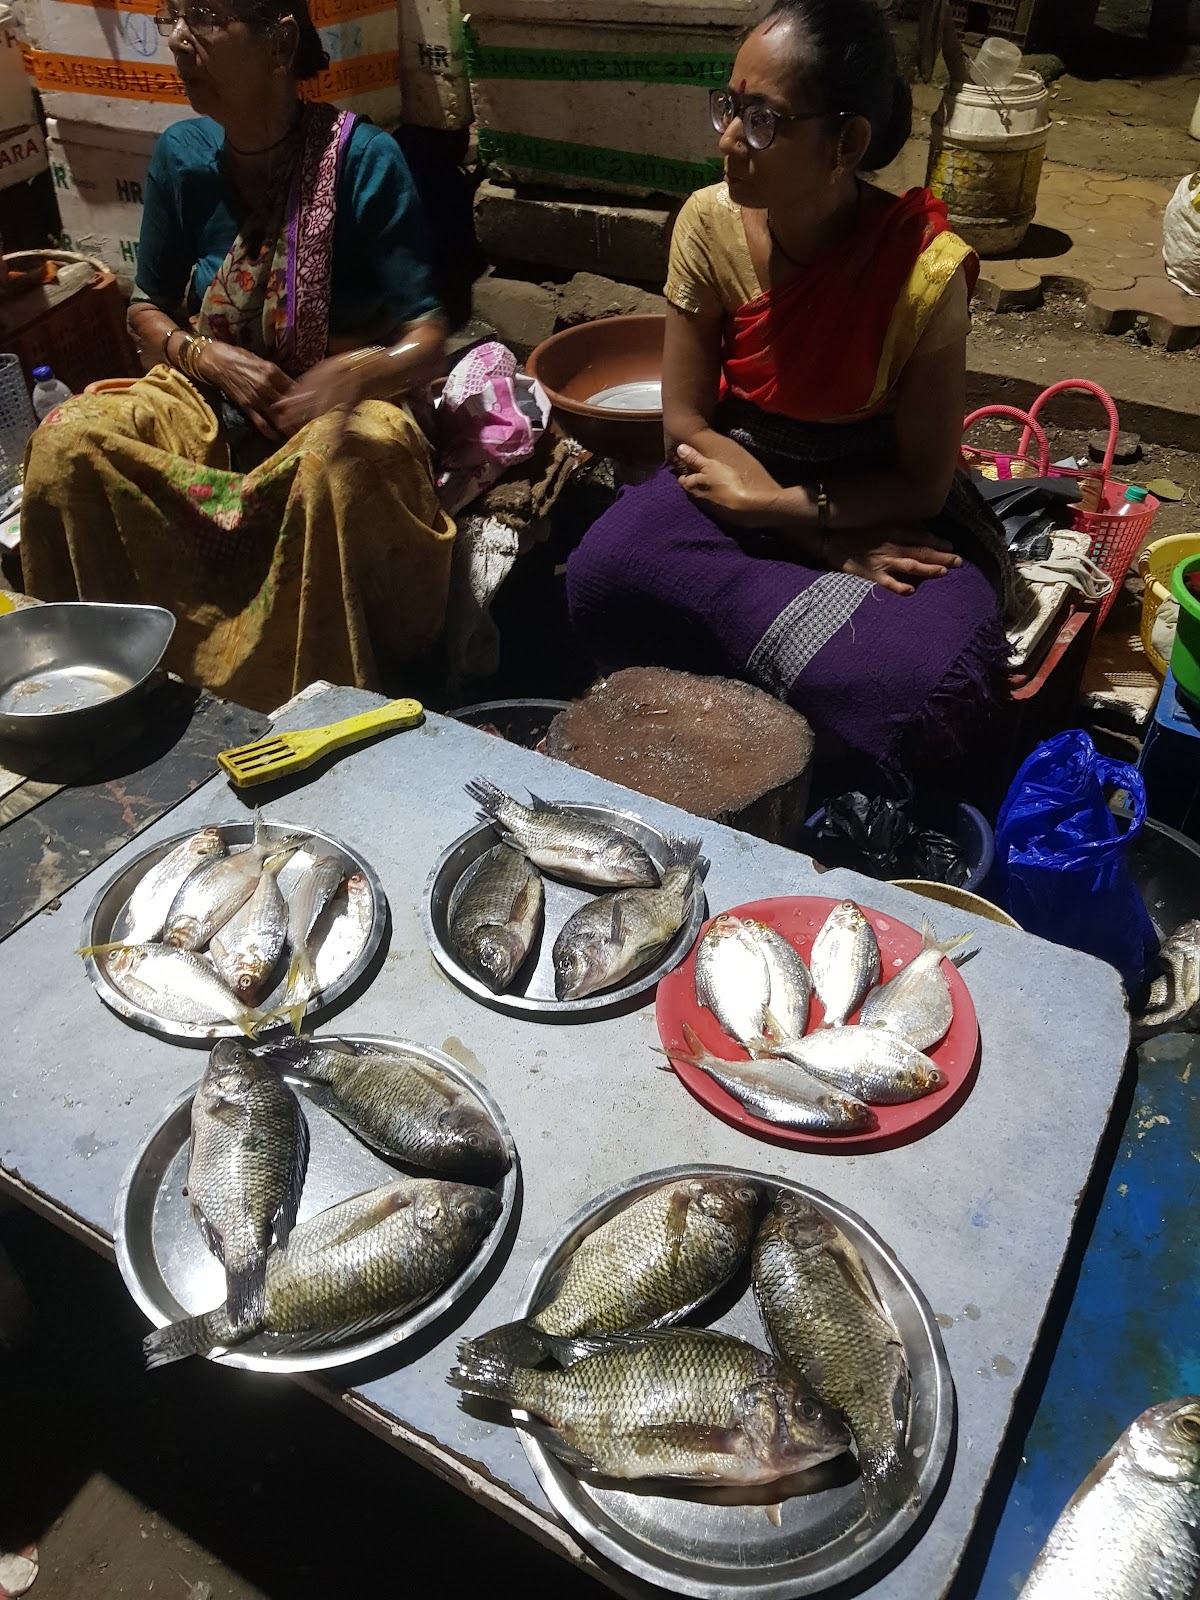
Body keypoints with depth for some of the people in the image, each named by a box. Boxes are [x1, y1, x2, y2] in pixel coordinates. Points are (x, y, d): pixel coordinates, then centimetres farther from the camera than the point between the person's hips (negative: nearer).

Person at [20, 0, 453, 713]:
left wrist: (354, 377, -38)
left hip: (333, 406, -4)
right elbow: (148, 308, 10)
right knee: (68, 440, -21)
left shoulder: (363, 158, -13)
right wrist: (208, 357, -12)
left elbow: (426, 340, -16)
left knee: (347, 459, -39)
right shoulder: (181, 155, -1)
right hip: (210, 399, 4)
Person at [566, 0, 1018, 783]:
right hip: (745, 469, 3)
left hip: (886, 501, -3)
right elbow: (686, 419, -7)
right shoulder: (710, 223, -11)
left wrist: (772, 509, -17)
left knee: (919, 684, -33)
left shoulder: (924, 267, -21)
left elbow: (923, 484, -13)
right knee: (603, 573, -28)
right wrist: (830, 544, -16)